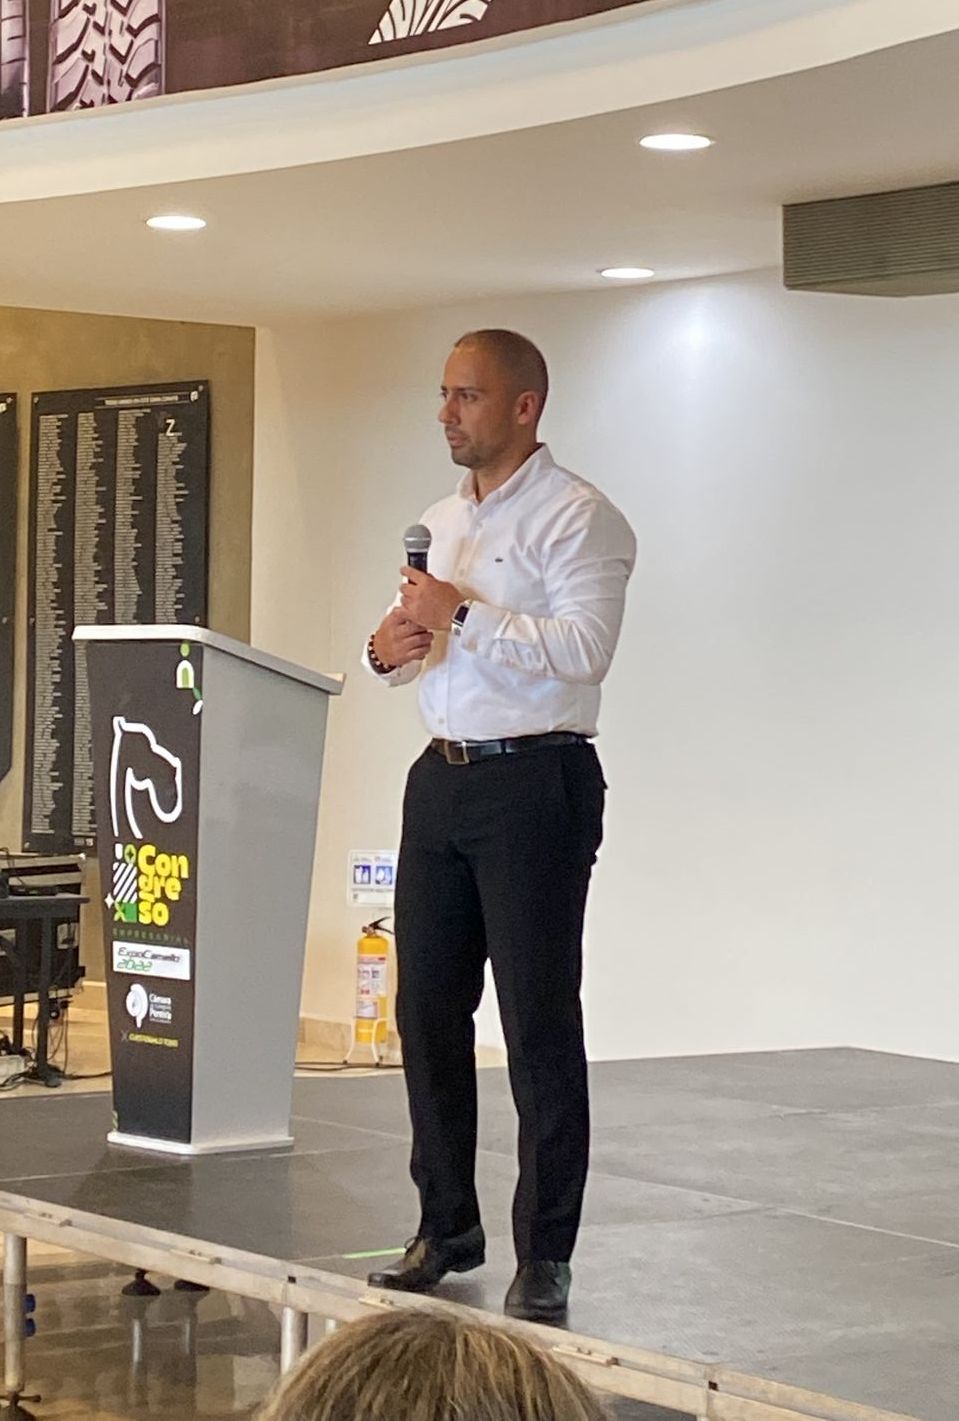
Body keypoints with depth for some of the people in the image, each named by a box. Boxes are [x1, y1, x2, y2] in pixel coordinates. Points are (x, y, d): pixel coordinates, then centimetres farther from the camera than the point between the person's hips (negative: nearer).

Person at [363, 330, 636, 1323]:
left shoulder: (576, 518, -8)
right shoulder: (438, 524, 18)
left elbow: (583, 648, -21)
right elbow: (407, 648, 24)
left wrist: (463, 617, -19)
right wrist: (388, 649, 1)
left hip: (535, 783, -8)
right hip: (442, 781, 8)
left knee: (539, 1023, -4)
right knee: (427, 1009, 9)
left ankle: (544, 1257, 2)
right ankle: (447, 1228, 22)